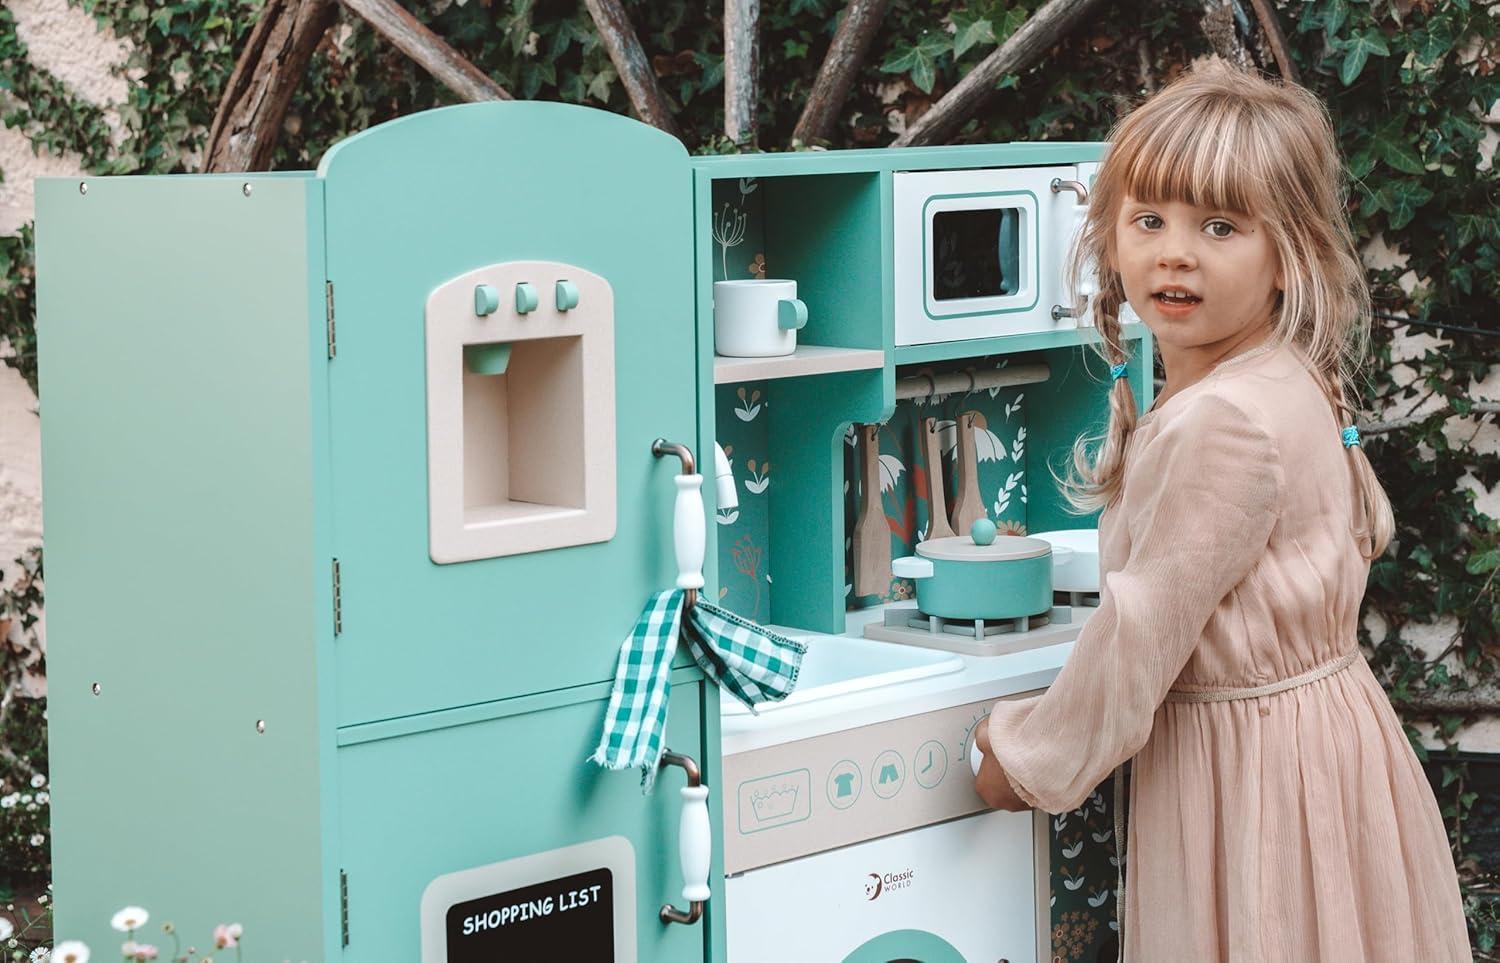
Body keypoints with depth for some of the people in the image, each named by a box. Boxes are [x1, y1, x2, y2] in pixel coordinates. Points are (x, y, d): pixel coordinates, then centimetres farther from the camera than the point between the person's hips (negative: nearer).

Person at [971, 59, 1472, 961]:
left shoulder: (1226, 422, -25)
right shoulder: (1291, 385, 5)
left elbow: (1144, 628, -21)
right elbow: (1361, 531, 21)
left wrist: (1034, 758, -8)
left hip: (1253, 767, -10)